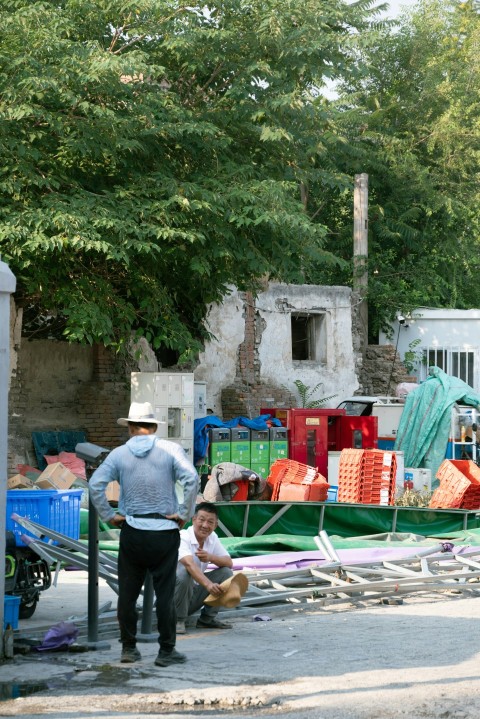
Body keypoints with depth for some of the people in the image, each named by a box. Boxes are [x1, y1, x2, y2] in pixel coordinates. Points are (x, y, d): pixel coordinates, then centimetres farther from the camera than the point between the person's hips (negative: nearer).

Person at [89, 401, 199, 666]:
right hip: (165, 532, -1)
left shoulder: (119, 454, 2)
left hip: (131, 531, 1)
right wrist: (184, 514, -8)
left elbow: (95, 484, -7)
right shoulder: (170, 449, -2)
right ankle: (166, 651, 6)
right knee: (164, 593, 3)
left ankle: (128, 648, 15)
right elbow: (191, 478, -16)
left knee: (127, 592, 10)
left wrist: (108, 515, 1)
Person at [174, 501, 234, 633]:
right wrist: (208, 584, -56)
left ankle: (207, 618, 2)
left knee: (226, 572, -7)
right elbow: (189, 564, -40)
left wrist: (211, 557, -23)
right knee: (183, 572, -36)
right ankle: (178, 620, -16)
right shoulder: (182, 538, -22)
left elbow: (229, 563, 0)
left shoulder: (212, 538, 2)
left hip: (194, 590, 7)